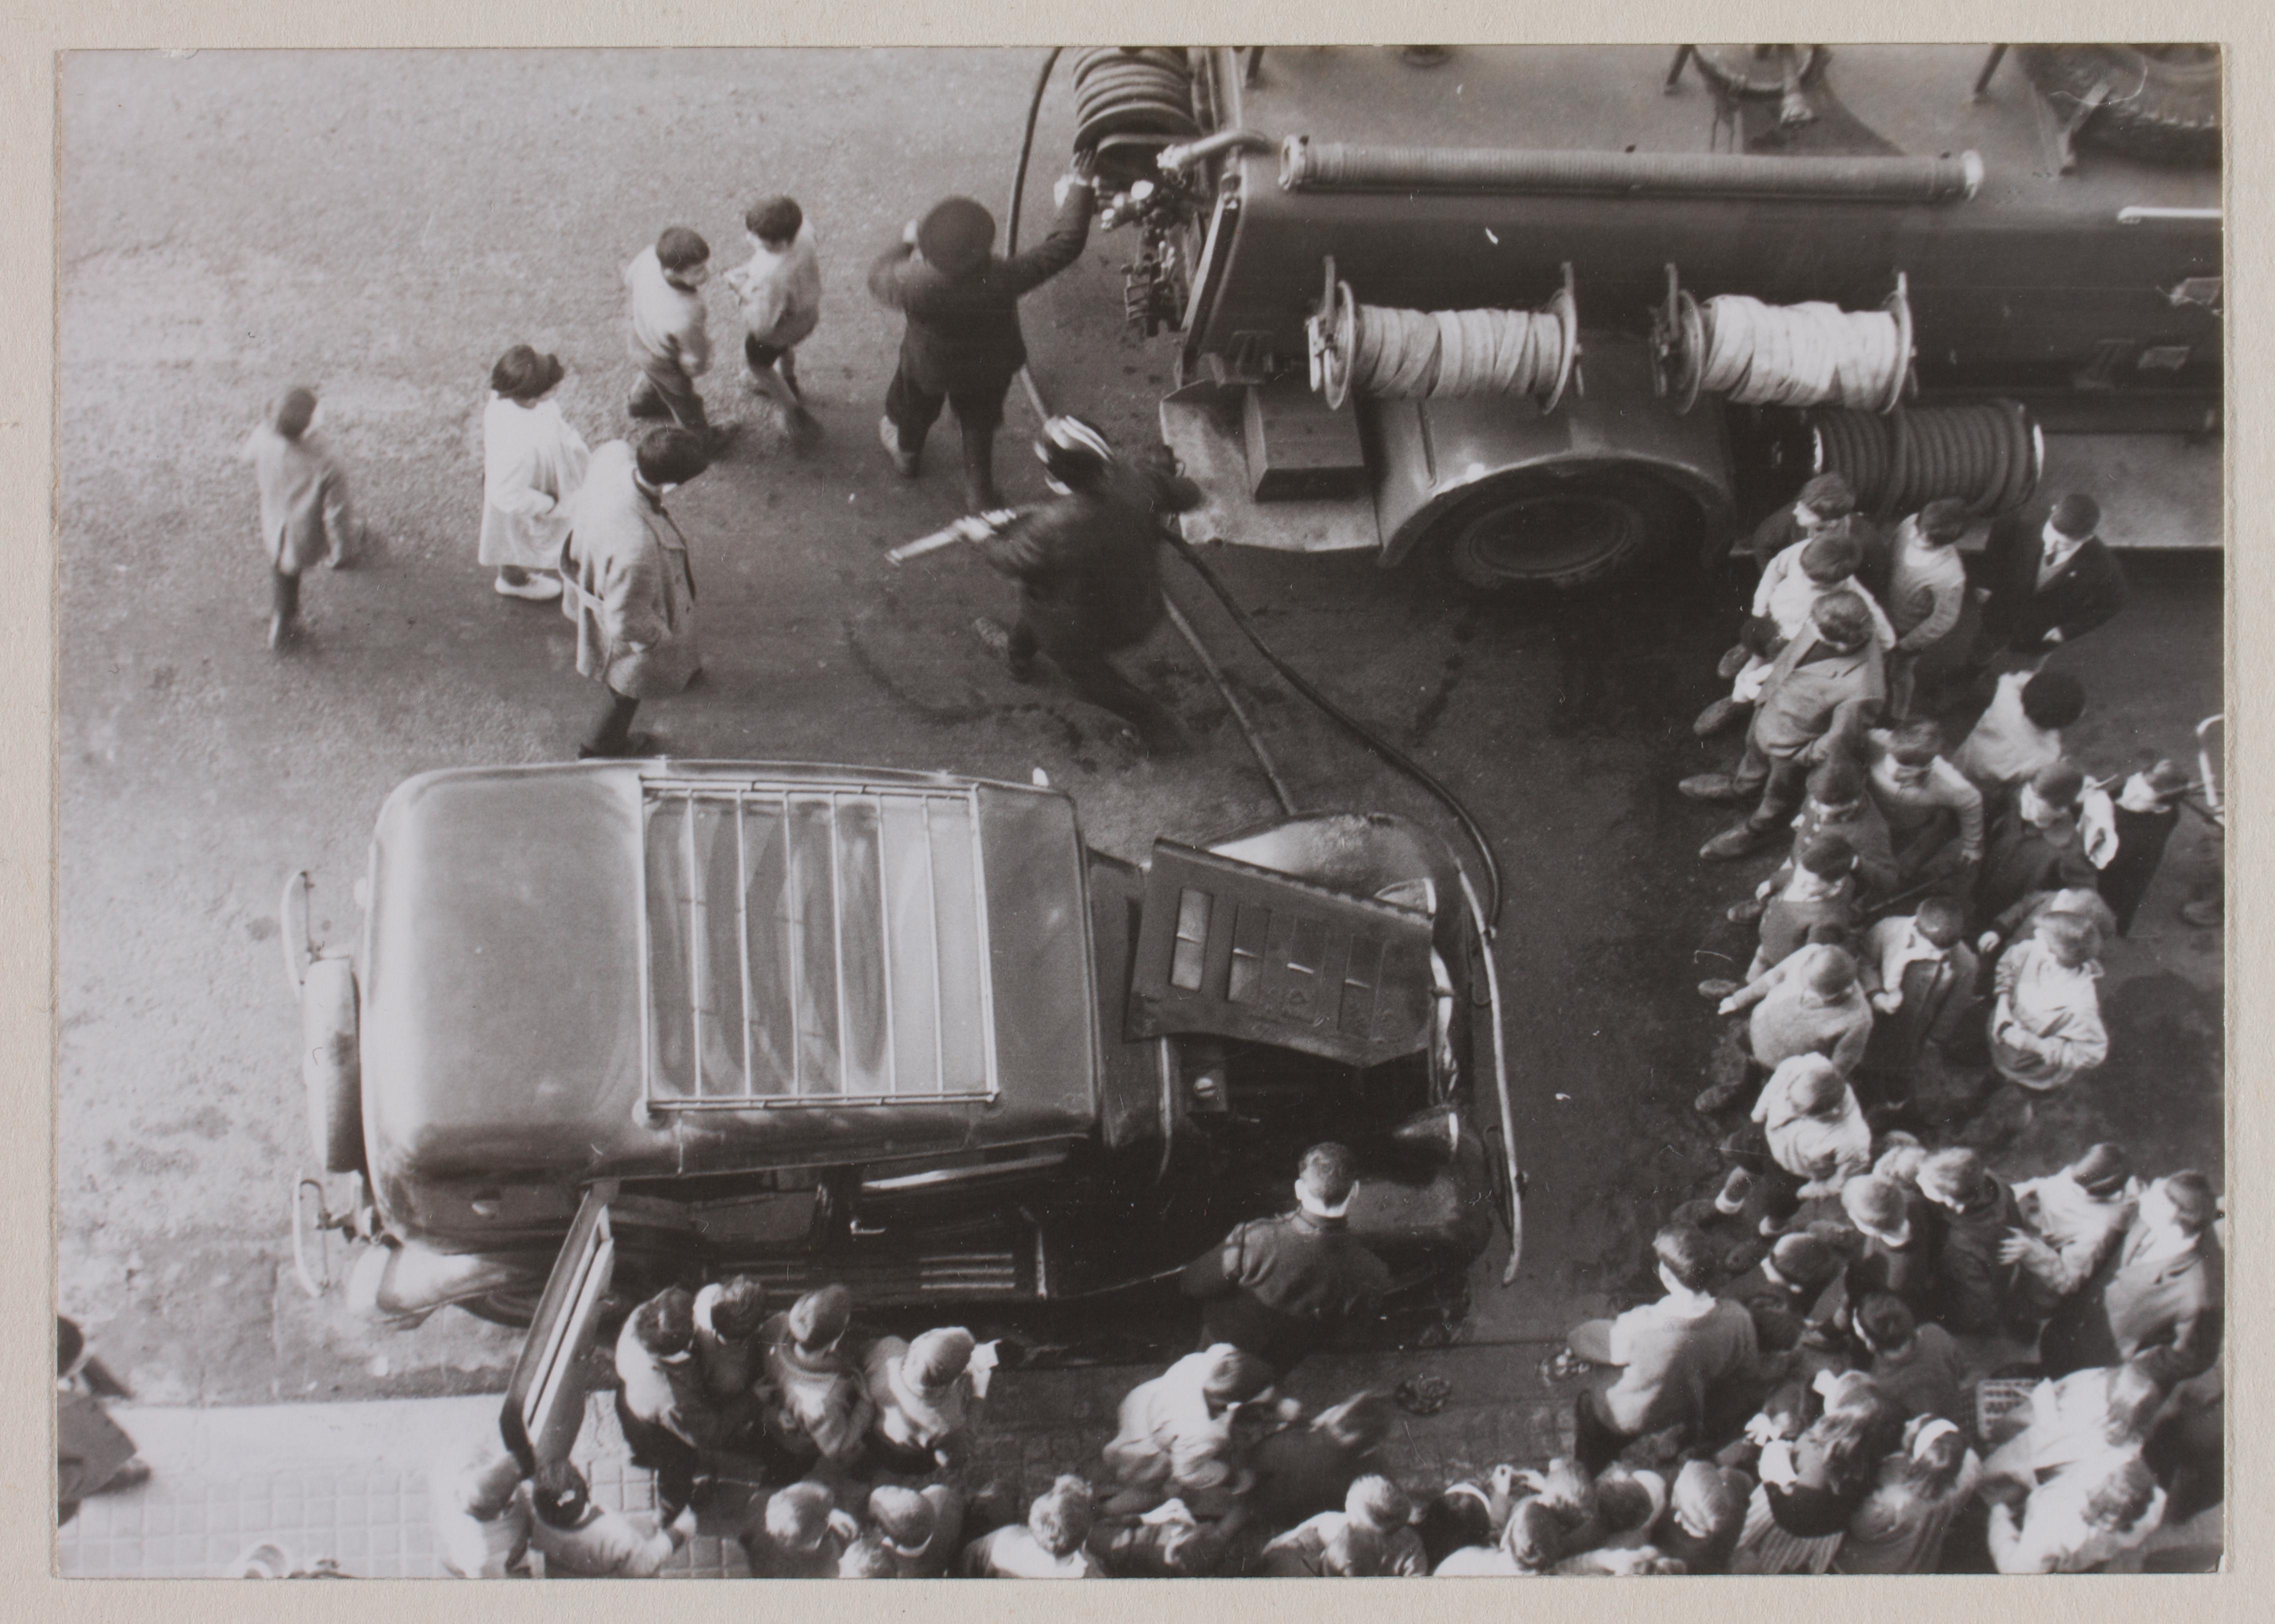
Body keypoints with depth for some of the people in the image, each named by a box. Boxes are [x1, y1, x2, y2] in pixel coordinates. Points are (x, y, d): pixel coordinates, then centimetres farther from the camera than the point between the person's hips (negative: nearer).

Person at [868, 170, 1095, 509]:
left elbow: (879, 280, -18)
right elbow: (1066, 244, -31)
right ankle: (980, 491, 50)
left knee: (914, 409, 35)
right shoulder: (1003, 281, -43)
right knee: (980, 423, 31)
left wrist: (906, 243, -2)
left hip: (930, 368, 0)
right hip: (991, 367, 0)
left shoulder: (915, 286, -44)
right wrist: (1079, 190, -16)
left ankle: (907, 454, 65)